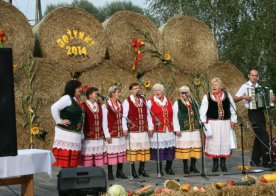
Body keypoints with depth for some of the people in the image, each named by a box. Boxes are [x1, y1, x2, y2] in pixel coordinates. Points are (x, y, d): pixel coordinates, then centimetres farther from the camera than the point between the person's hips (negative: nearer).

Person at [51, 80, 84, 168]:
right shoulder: (67, 98, -9)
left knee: (73, 161, 10)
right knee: (65, 161, -8)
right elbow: (54, 108, -21)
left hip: (75, 134, 9)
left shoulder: (75, 101, 17)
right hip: (66, 134, -9)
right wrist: (59, 121, -15)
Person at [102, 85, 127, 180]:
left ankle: (120, 171, 17)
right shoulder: (106, 105, -7)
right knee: (111, 152, -3)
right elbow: (104, 121, -7)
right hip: (111, 133, -6)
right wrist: (107, 134, -10)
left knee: (121, 152, 7)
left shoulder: (120, 104, 12)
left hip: (120, 133, 6)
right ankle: (110, 173, 7)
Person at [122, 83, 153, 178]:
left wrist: (150, 126, 11)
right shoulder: (127, 101, -3)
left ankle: (142, 169, 20)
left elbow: (148, 114, 15)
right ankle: (133, 170, 8)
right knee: (133, 149, -3)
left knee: (144, 149, 7)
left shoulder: (143, 100, 13)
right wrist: (125, 128, -14)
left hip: (144, 130, 5)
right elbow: (124, 115, -7)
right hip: (133, 130, -5)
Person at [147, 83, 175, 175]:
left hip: (169, 130, 4)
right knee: (159, 148, -4)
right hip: (157, 130, -4)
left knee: (170, 148, 3)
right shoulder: (150, 102, 0)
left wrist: (174, 127, 11)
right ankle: (159, 169, 8)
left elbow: (172, 115, 17)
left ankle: (168, 168, 17)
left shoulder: (168, 101, 14)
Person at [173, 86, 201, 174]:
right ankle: (185, 167, 6)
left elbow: (197, 114, 16)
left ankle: (193, 166, 13)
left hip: (195, 129, 4)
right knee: (184, 147, -4)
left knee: (195, 147, 3)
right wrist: (177, 129, -10)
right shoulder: (177, 103, -1)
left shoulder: (193, 102, 12)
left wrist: (199, 124, 9)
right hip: (183, 130, -4)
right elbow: (175, 117, -5)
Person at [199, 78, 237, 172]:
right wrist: (203, 122, -8)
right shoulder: (207, 97, 0)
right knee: (214, 142, 0)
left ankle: (223, 163, 16)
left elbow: (232, 108, 10)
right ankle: (215, 163, 12)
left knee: (225, 142, 4)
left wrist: (233, 120, 6)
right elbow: (203, 110, -1)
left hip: (225, 123, 2)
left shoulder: (227, 95, 6)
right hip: (212, 123, -2)